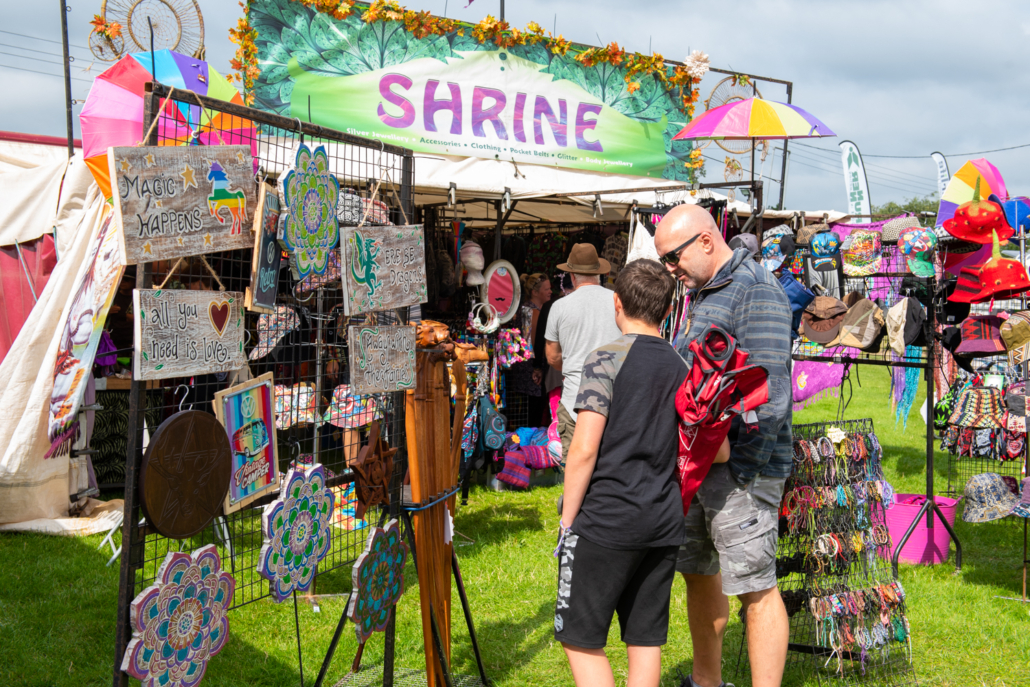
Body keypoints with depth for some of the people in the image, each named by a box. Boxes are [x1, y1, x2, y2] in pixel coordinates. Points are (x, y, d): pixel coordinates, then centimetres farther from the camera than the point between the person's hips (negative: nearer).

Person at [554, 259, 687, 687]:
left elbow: (585, 449, -14)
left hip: (606, 523, -6)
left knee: (579, 638, 3)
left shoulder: (606, 359, -9)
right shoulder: (680, 368, 9)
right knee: (645, 639, 13)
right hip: (664, 523, 6)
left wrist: (567, 521, -6)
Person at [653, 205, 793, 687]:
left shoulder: (756, 292, -14)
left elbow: (770, 394, -21)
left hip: (739, 465, -10)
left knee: (755, 588, -5)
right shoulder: (700, 294, 16)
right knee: (698, 572, 18)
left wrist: (743, 471, -23)